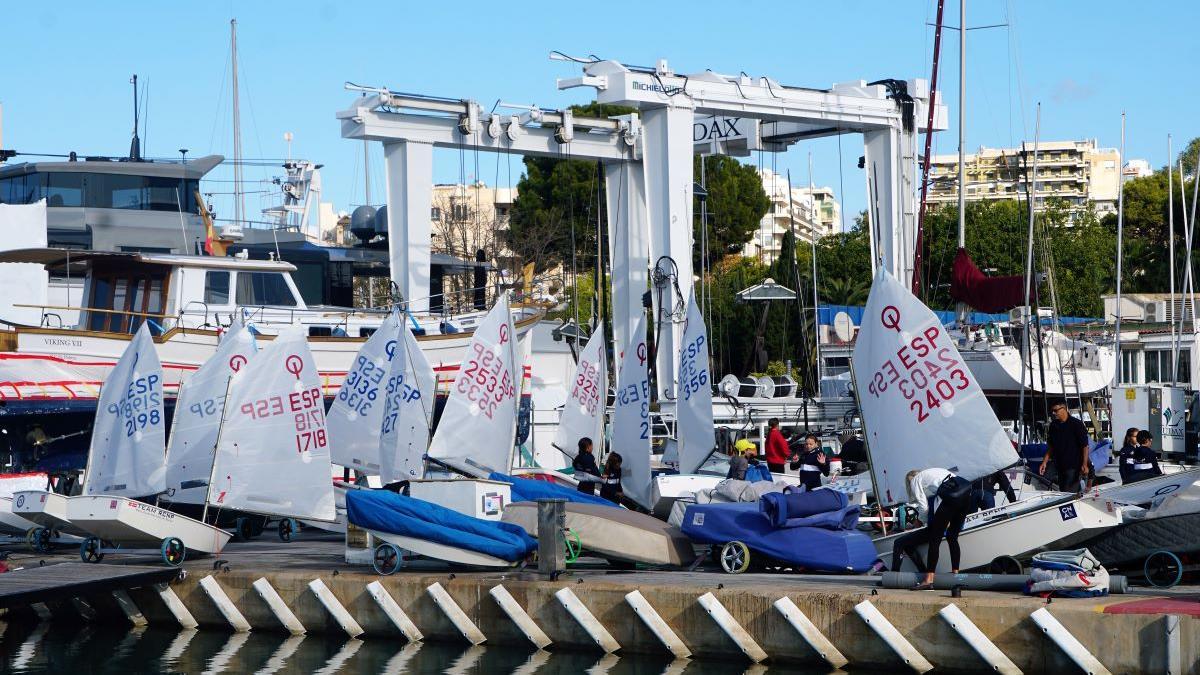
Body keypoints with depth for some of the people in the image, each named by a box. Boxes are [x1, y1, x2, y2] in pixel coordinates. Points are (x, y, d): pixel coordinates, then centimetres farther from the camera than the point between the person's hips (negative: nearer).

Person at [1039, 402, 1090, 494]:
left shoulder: (1076, 424, -9)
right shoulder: (1053, 425, 9)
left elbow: (1085, 446, -9)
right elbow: (1050, 447, 16)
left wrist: (1084, 465, -16)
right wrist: (1044, 462, 7)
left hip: (1073, 466, -7)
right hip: (1060, 465, 7)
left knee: (1069, 493, -13)